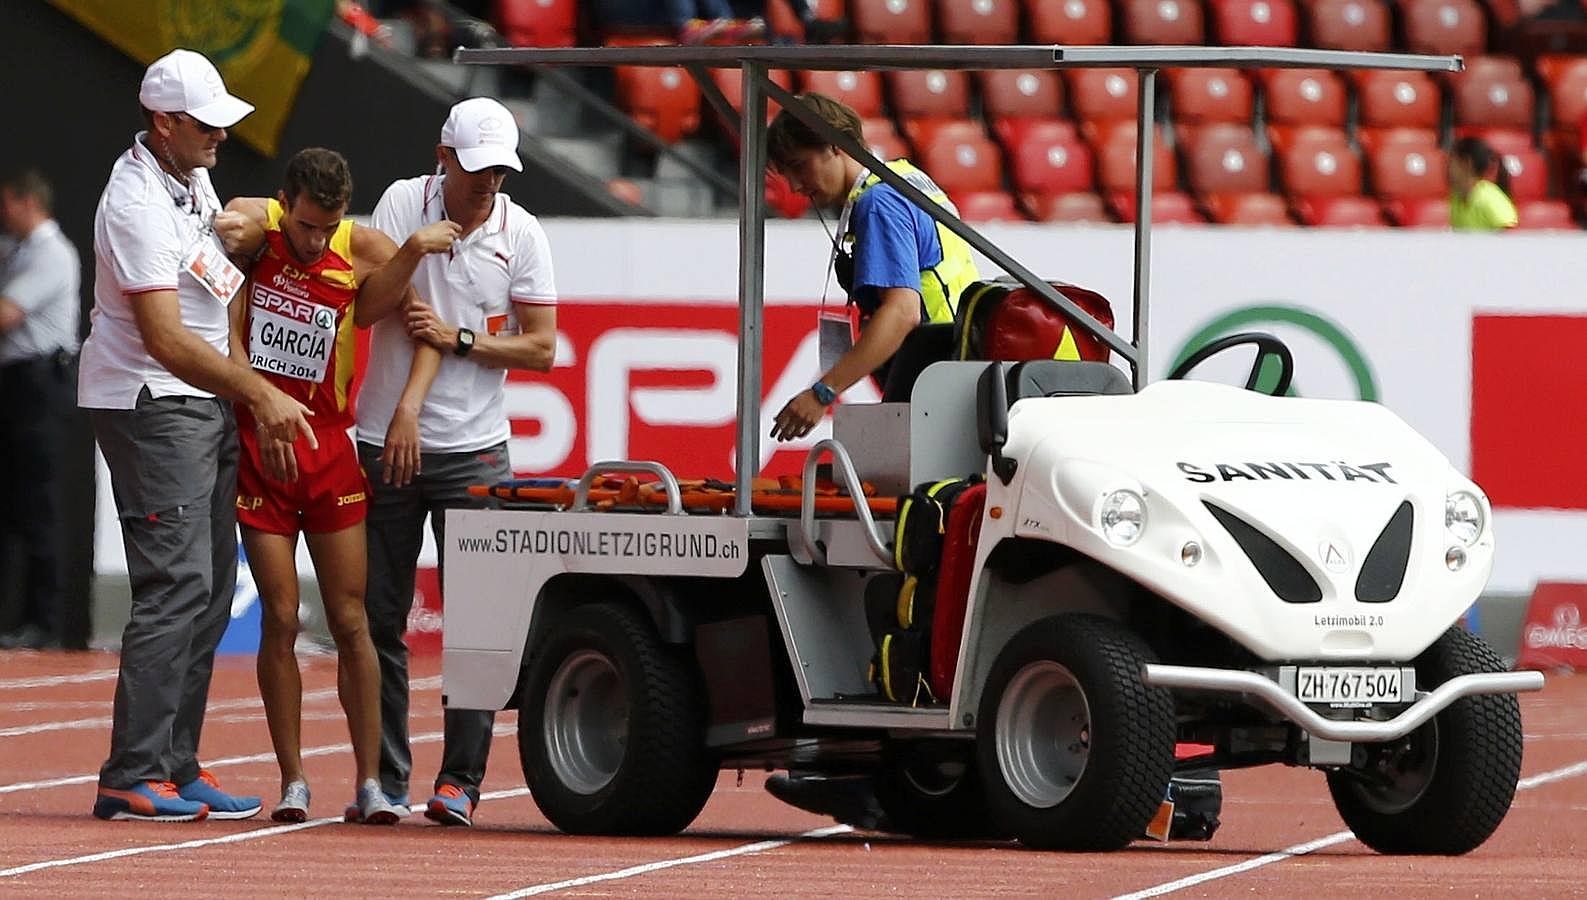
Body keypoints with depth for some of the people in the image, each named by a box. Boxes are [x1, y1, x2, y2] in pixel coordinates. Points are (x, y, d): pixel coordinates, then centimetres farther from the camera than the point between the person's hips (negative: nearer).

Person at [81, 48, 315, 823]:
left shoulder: (192, 178, 10)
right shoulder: (137, 205, -20)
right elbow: (166, 340, -24)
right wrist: (260, 393, -25)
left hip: (206, 402, 10)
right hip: (149, 404, -10)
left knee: (209, 588, 8)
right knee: (177, 584, -15)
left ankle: (175, 768, 11)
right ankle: (131, 778, -16)